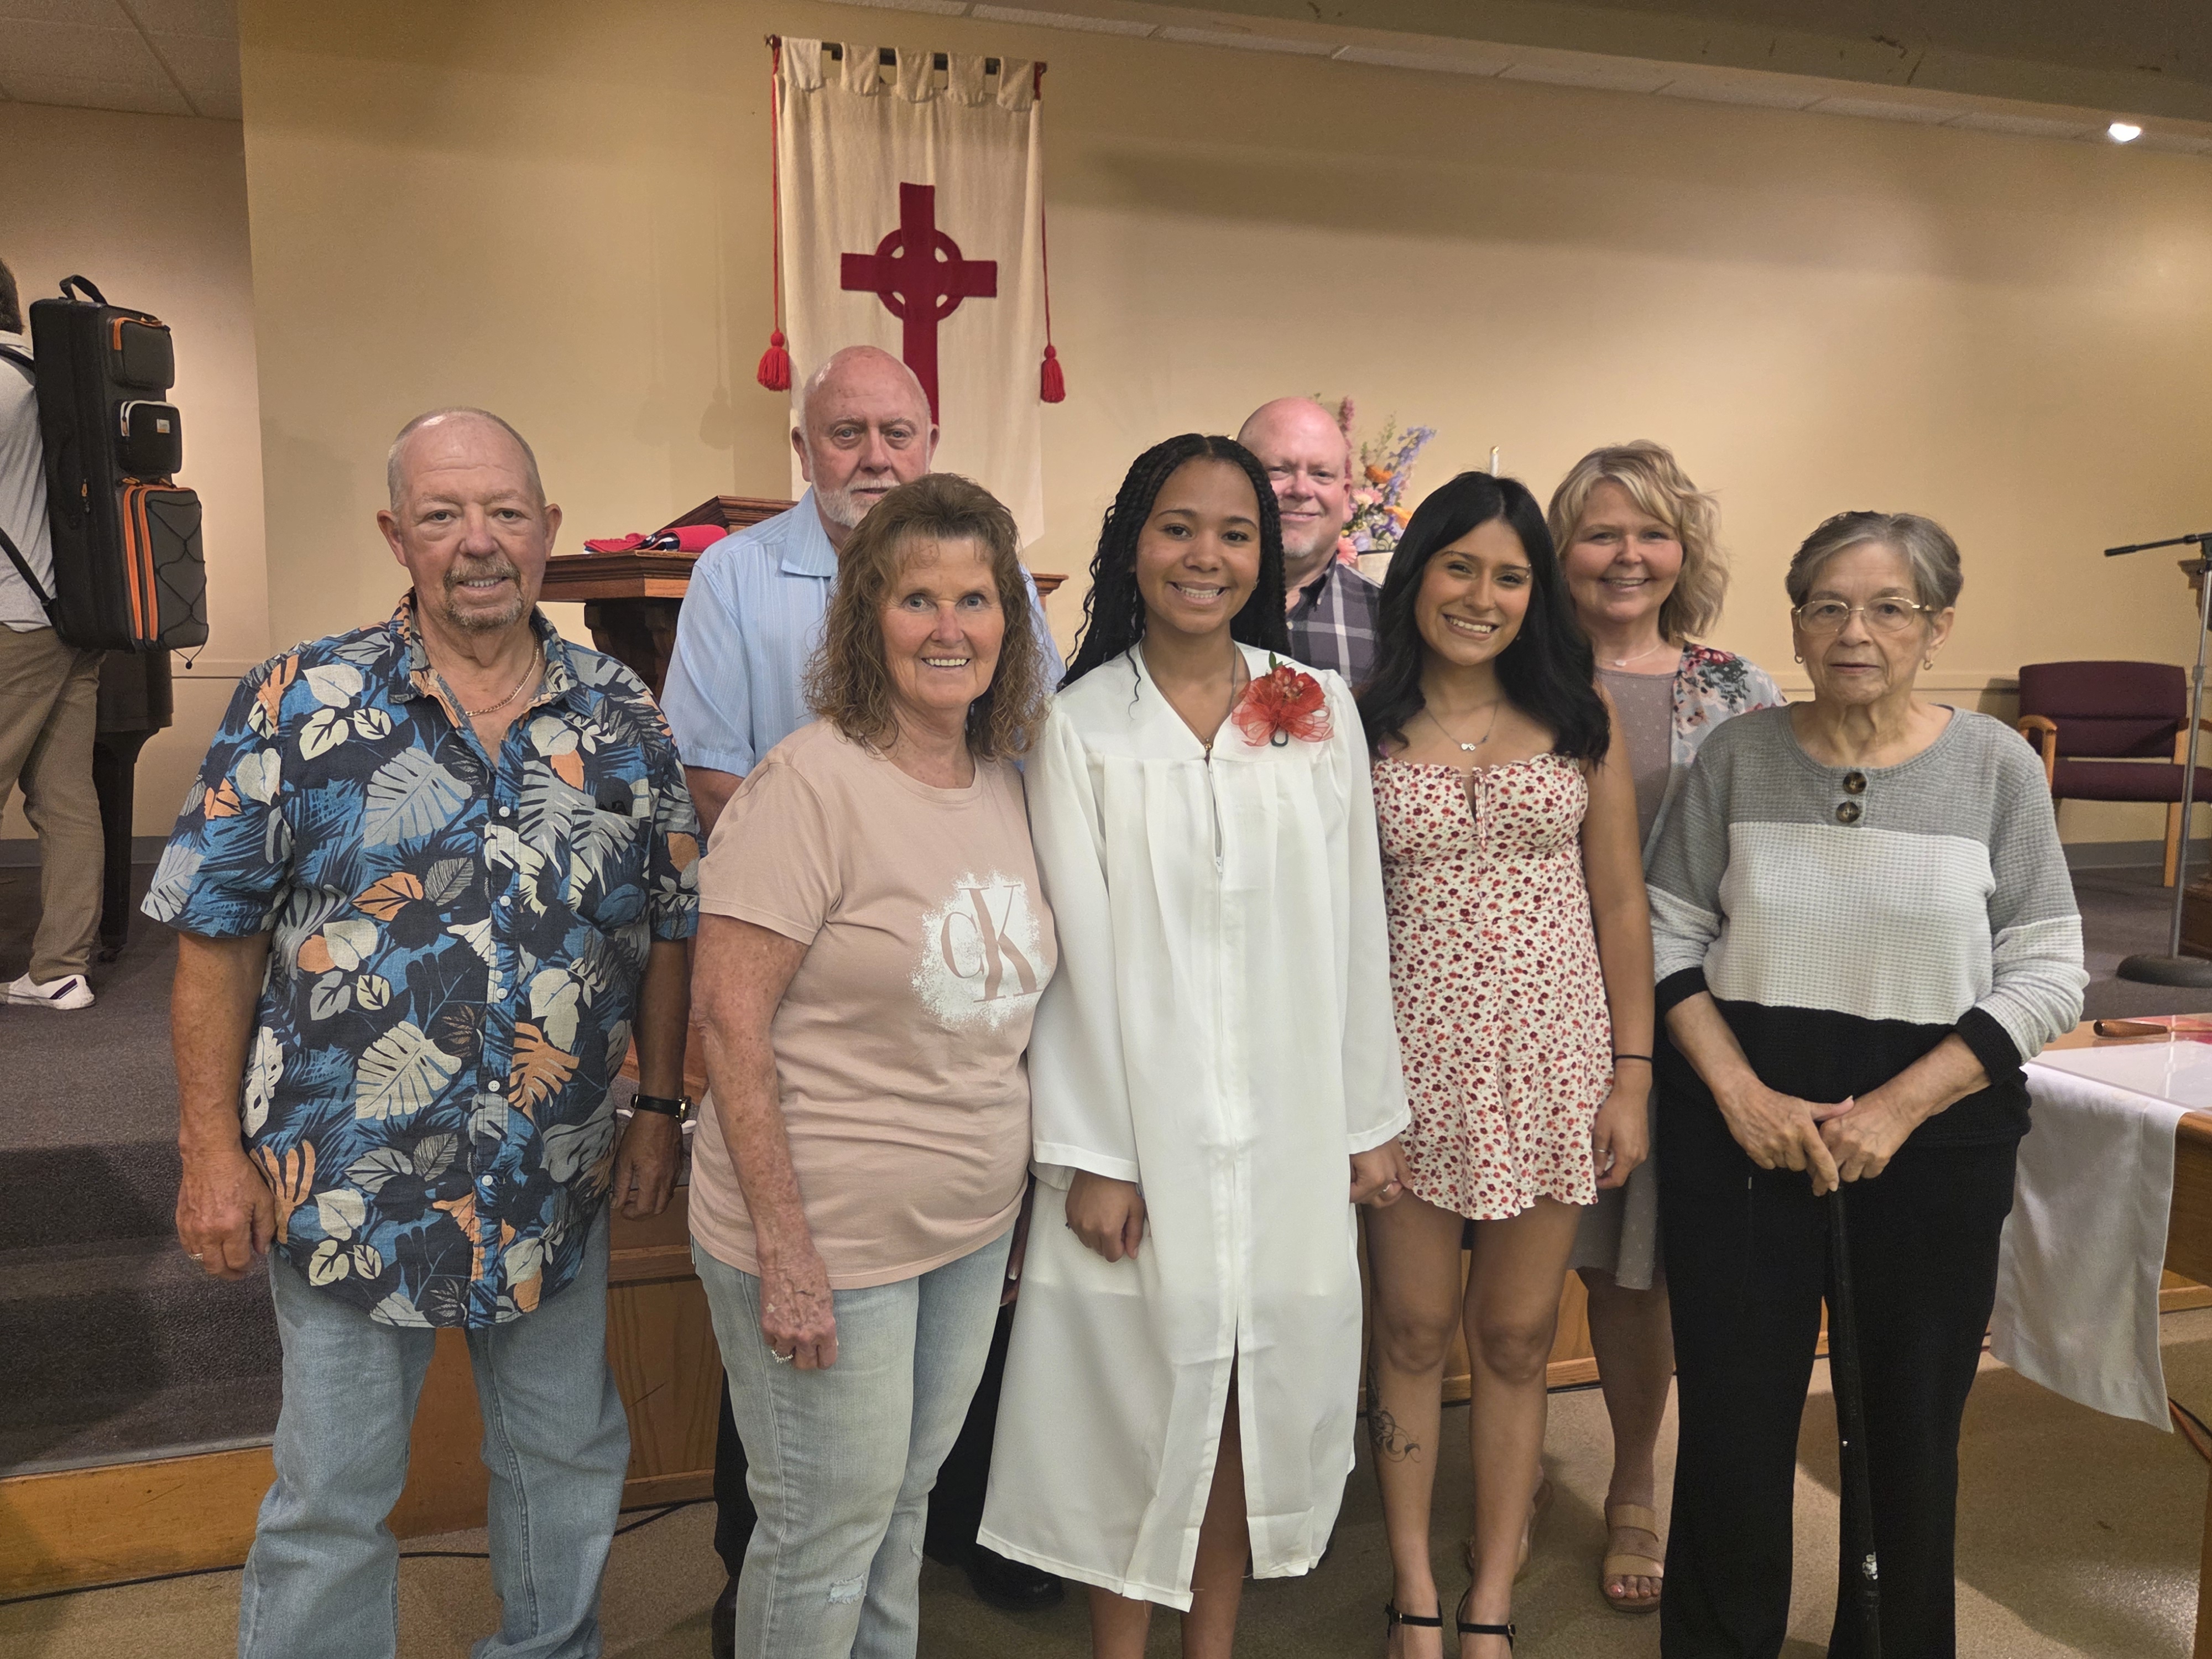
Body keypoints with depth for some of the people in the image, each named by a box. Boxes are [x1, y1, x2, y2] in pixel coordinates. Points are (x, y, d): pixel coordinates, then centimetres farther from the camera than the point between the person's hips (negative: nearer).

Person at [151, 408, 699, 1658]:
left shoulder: (624, 718, -2)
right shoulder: (301, 705, -9)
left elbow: (670, 928, 5)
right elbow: (217, 934, -6)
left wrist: (661, 1107, 2)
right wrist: (215, 1149, -8)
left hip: (558, 1182, 3)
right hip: (345, 1183, -3)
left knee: (572, 1461, 21)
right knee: (333, 1501, 14)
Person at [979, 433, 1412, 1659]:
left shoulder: (1320, 711, 4)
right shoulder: (1078, 726, -3)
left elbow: (1352, 928, 5)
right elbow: (1075, 949, -6)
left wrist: (1369, 1117, 5)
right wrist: (1087, 1153, -9)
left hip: (1289, 1125, 3)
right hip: (1144, 1123, -2)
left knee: (1259, 1384, 13)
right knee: (1140, 1386, 8)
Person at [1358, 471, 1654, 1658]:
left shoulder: (1580, 721, 4)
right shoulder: (1364, 728, 0)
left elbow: (1620, 906, 5)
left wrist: (1631, 1074, 1)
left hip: (1551, 1059, 1)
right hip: (1412, 1062, -1)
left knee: (1515, 1338, 11)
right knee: (1413, 1332, 10)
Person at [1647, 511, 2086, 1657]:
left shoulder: (1995, 765, -2)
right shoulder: (1738, 755, -1)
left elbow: (2048, 973, -2)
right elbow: (1669, 936, 2)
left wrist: (1900, 1107, -13)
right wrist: (1740, 1092, -11)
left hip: (1936, 1130, 0)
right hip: (1740, 1123, 0)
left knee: (1911, 1421, 12)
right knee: (1735, 1412, 7)